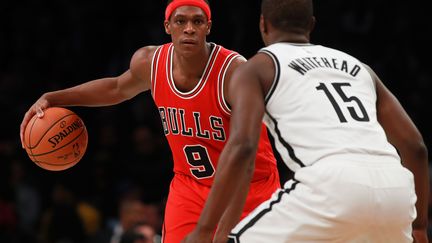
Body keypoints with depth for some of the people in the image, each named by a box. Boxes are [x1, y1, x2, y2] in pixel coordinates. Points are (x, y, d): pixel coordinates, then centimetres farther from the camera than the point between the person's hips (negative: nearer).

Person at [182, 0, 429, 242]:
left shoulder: (256, 69, 16)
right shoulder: (359, 68, 31)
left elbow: (242, 146, -2)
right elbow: (415, 146, 25)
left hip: (334, 185, -5)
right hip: (394, 185, 5)